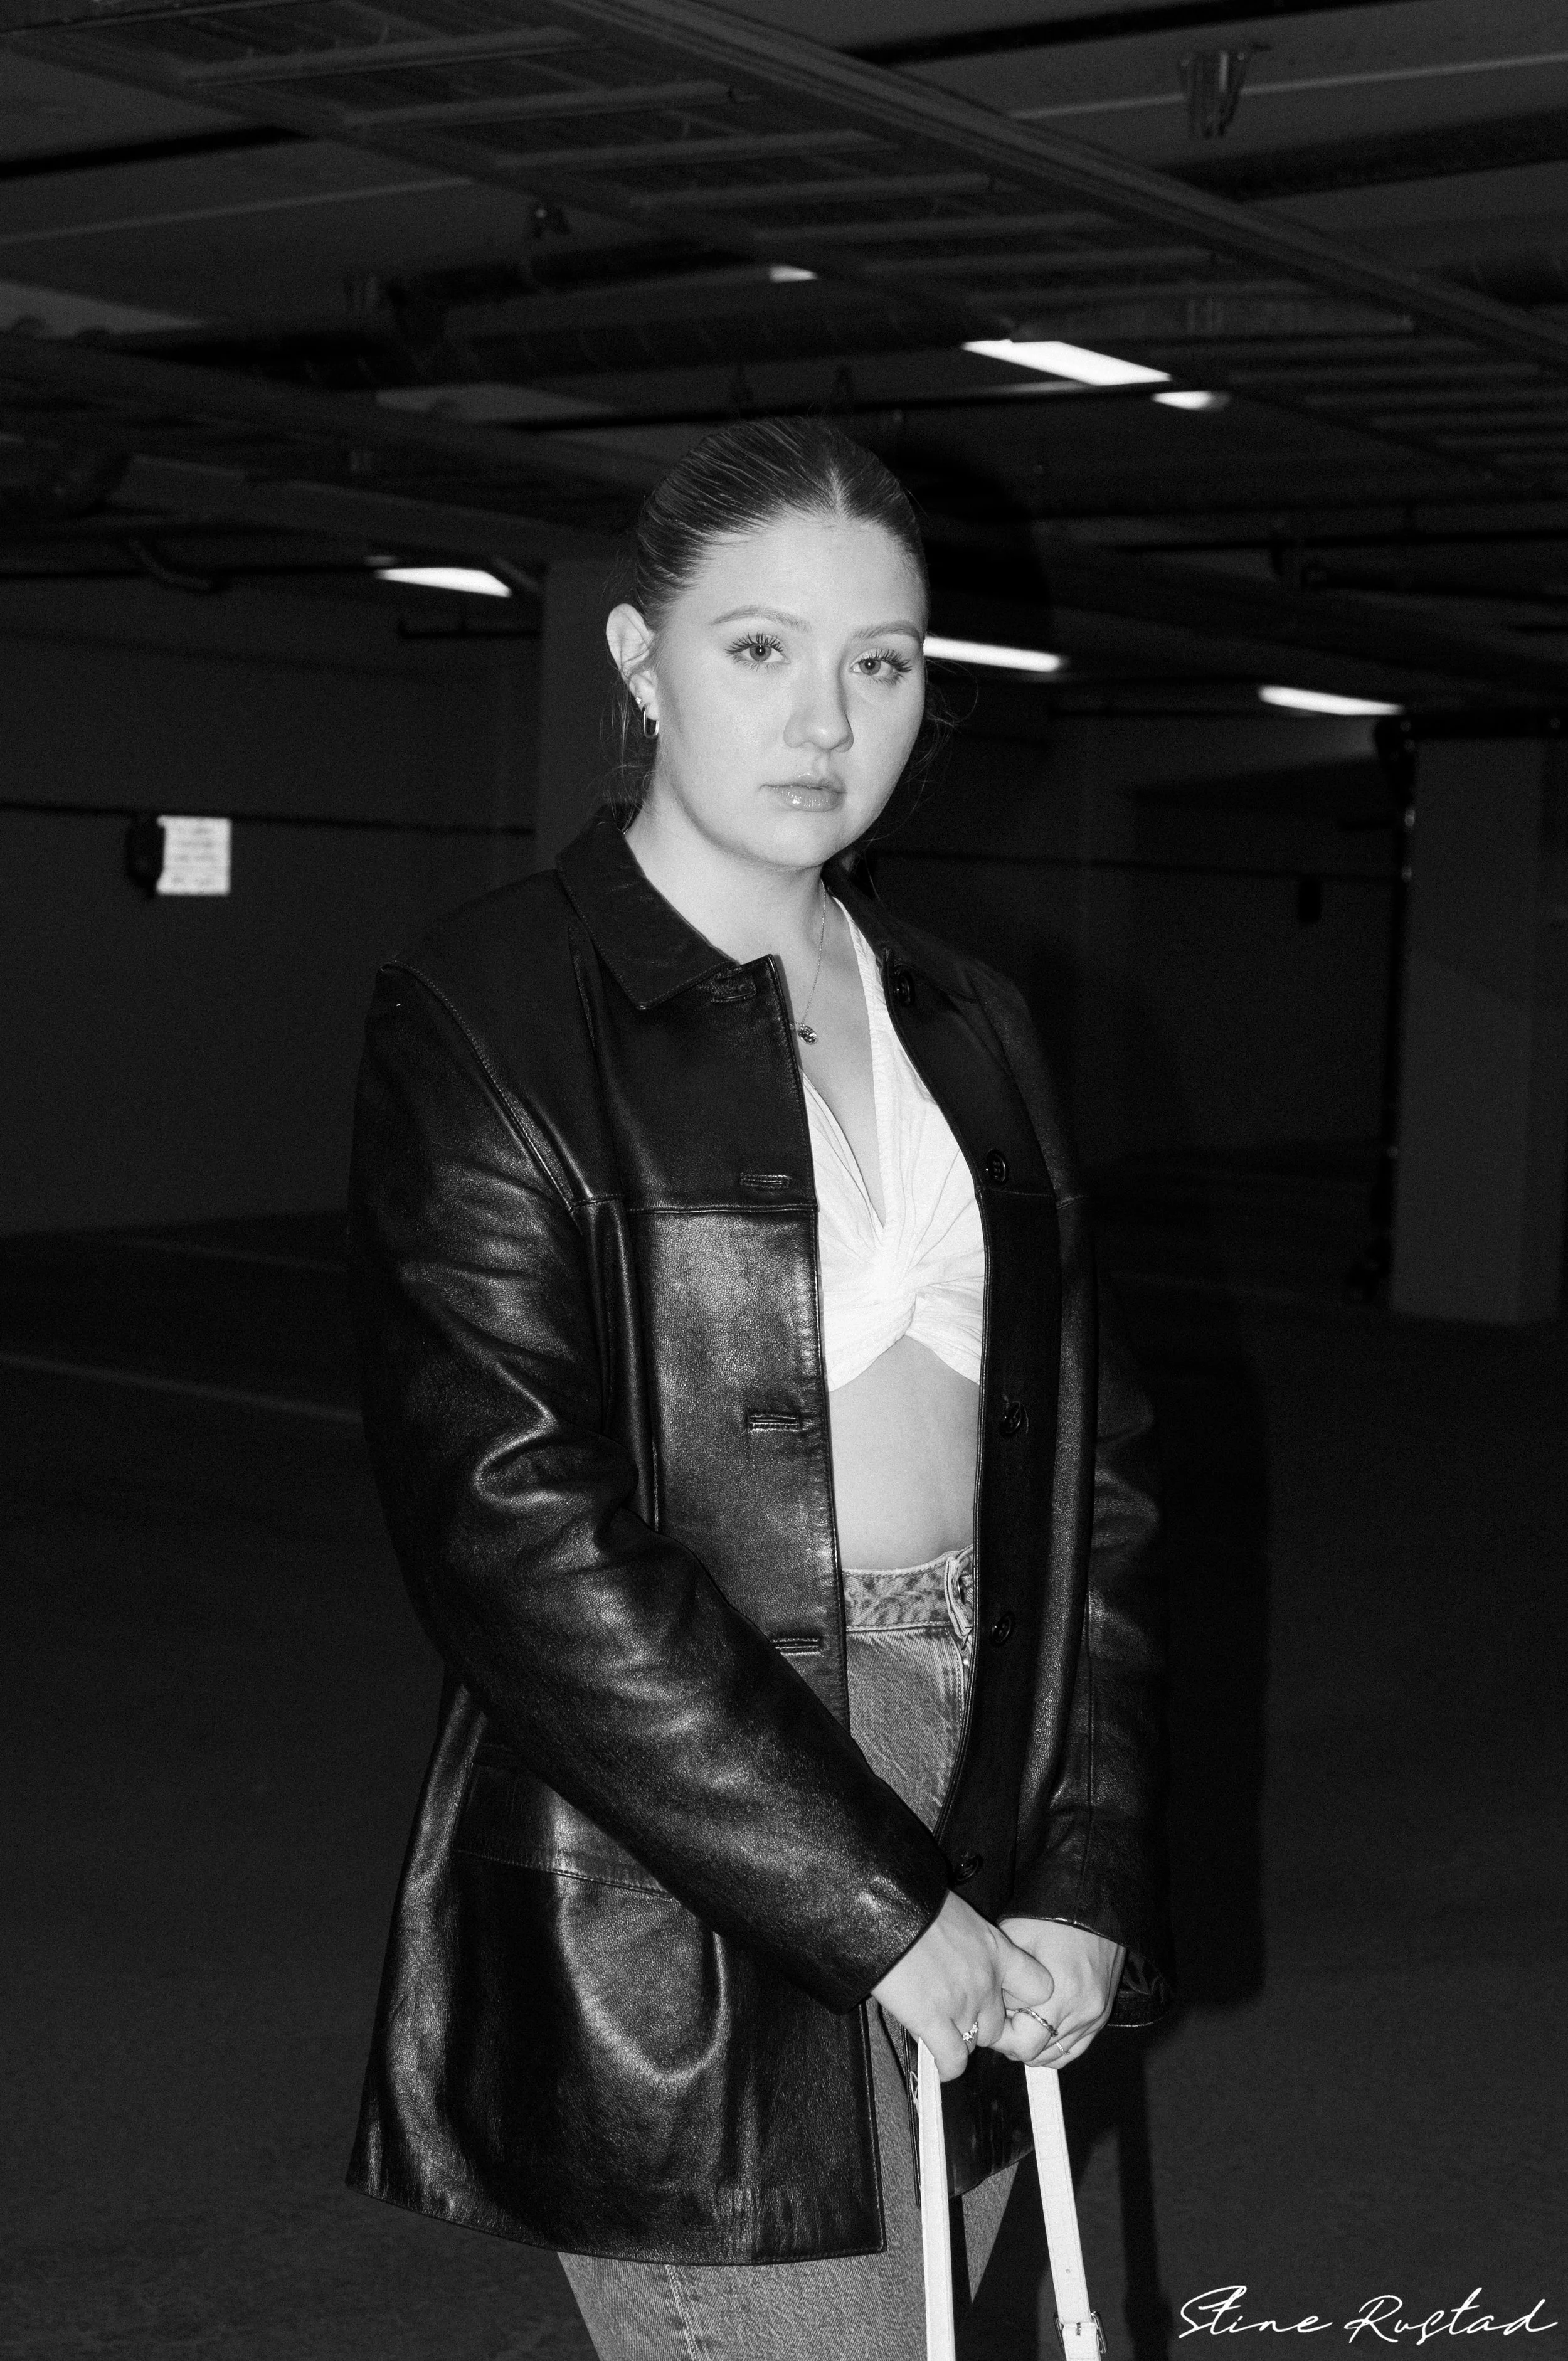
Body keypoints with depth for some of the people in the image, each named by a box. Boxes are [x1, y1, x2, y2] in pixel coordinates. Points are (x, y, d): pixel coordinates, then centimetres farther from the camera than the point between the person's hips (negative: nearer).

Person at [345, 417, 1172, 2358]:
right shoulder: (488, 1017, -7)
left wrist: (1086, 1883, -2)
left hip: (967, 1925, 6)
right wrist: (875, 1909, -16)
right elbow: (508, 1522, -16)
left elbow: (1093, 1469, 9)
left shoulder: (964, 1028, 12)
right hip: (673, 1951, -5)